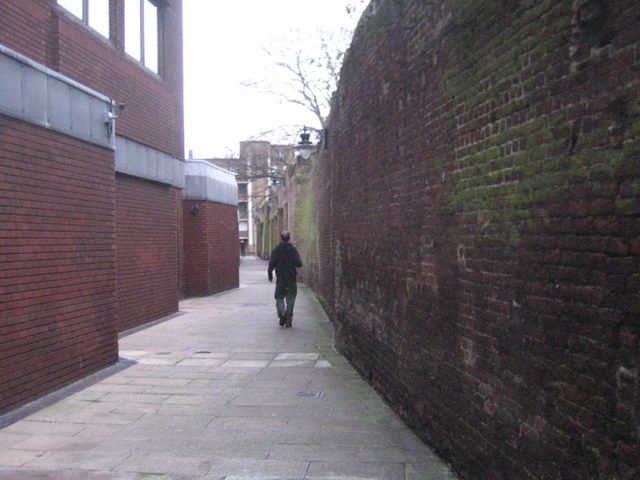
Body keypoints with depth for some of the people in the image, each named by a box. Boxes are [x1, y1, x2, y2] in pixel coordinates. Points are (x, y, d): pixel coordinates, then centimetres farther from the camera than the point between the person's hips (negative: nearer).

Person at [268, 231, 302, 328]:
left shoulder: (276, 250, -2)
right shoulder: (293, 249, -1)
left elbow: (272, 263, -10)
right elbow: (299, 263, -11)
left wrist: (270, 275, 2)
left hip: (280, 279, -1)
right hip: (292, 280, 1)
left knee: (279, 298, 12)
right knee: (290, 300, 7)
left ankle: (282, 314, -12)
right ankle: (288, 321, 8)